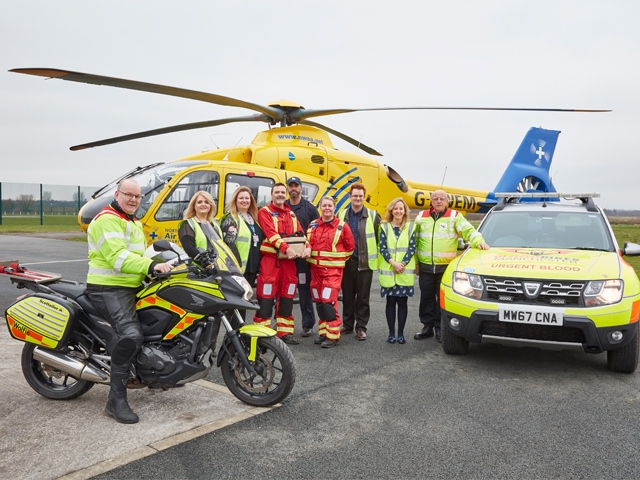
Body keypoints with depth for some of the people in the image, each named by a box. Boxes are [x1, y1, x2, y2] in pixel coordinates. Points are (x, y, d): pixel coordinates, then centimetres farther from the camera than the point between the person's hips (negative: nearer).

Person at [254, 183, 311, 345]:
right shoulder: (264, 212, 0)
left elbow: (300, 233, 10)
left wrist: (307, 246, -11)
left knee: (287, 297, 10)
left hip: (289, 260, 6)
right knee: (266, 297, -6)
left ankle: (285, 332, 18)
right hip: (270, 259, -6)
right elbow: (271, 233, -15)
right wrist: (286, 248, -28)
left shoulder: (291, 214, 19)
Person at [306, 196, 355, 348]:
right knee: (319, 302, 9)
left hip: (333, 270, -5)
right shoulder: (313, 226, 8)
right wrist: (310, 258, 7)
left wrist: (339, 260, 4)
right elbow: (308, 244, 18)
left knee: (328, 301, -11)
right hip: (316, 268, 5)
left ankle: (332, 335, -1)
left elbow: (350, 246, 3)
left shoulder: (342, 226, -3)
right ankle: (323, 332, 20)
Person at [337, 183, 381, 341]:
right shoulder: (342, 214, 6)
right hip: (346, 261, 2)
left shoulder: (373, 215, -1)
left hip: (365, 262, -2)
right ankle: (347, 325, 22)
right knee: (347, 295, 10)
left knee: (363, 296, 4)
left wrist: (378, 257, -4)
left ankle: (361, 327, 14)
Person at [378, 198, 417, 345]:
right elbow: (382, 248, -2)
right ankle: (391, 333, 12)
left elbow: (412, 248, 0)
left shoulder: (410, 227, 6)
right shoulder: (384, 227, 5)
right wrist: (393, 263, -15)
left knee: (402, 301, 3)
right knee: (391, 301, 4)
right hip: (388, 271, 0)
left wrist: (402, 264, -13)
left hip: (406, 271, 0)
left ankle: (401, 333, 11)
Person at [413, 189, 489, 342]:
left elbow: (469, 231, -7)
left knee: (443, 299, 4)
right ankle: (427, 326, 21)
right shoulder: (421, 217, 10)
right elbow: (414, 240, 14)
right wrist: (415, 261, 11)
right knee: (426, 298, 9)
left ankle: (440, 328, 14)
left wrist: (479, 241, -27)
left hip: (446, 267, -2)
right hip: (425, 267, 3)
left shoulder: (455, 216, 3)